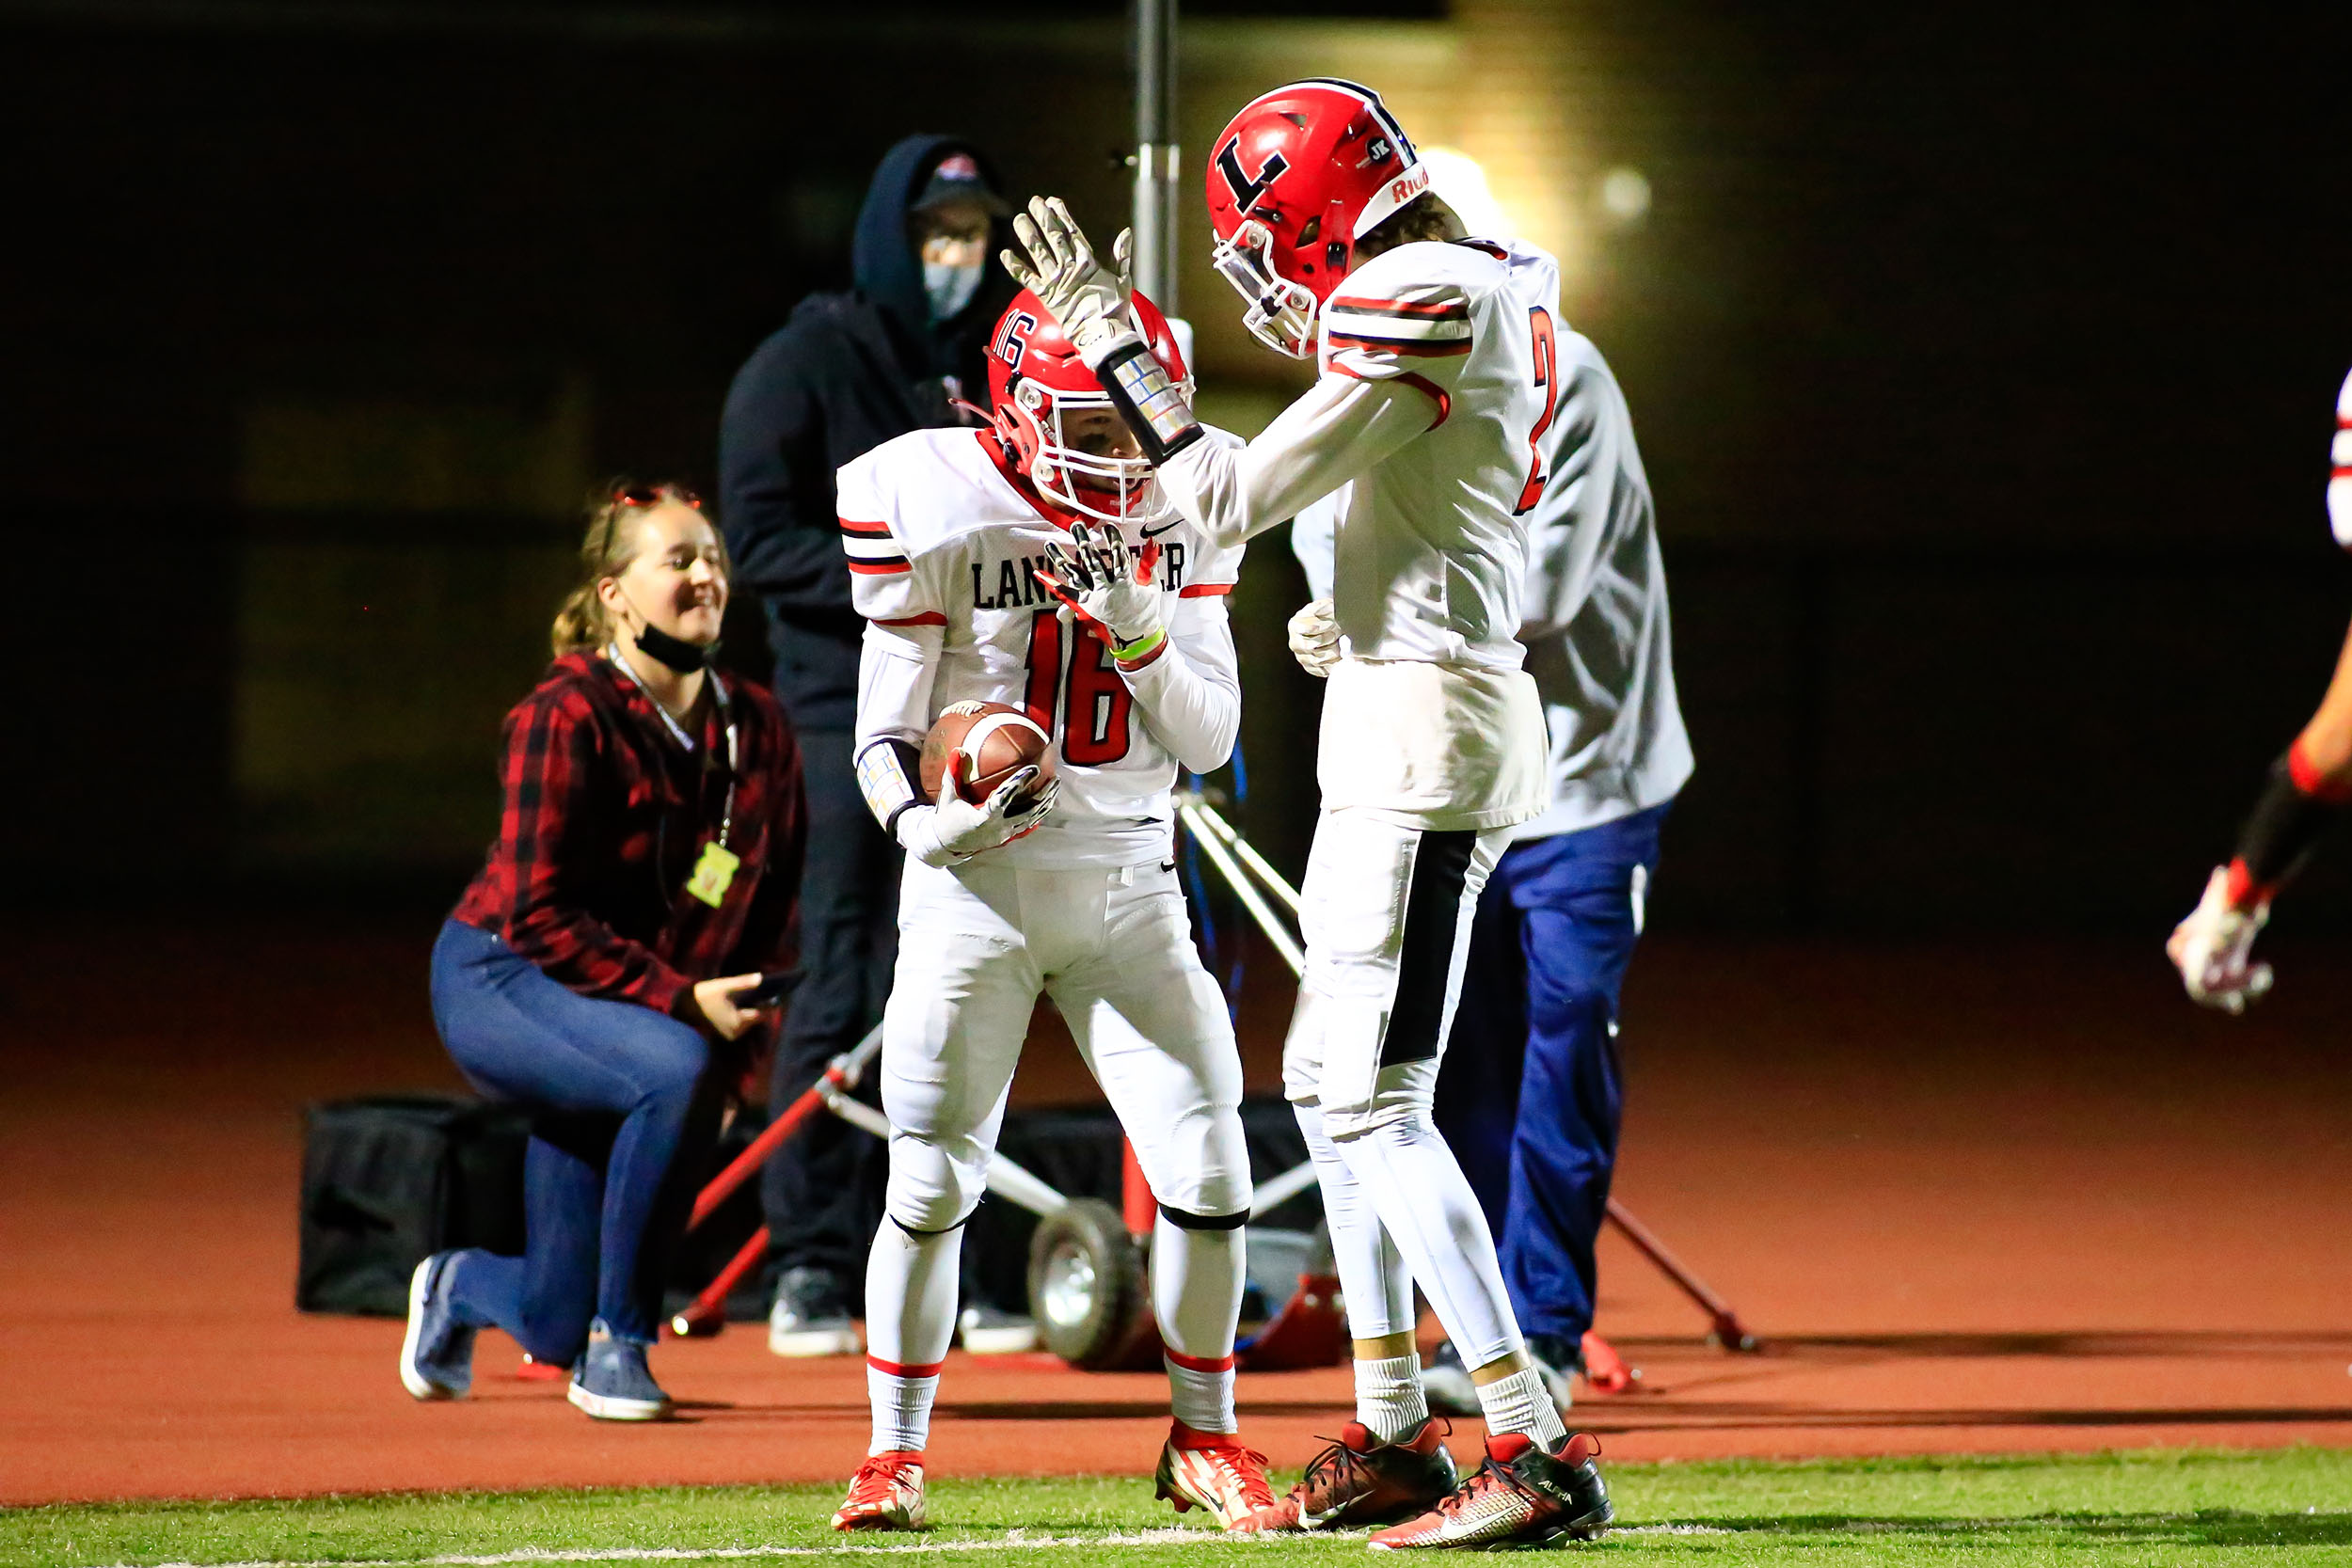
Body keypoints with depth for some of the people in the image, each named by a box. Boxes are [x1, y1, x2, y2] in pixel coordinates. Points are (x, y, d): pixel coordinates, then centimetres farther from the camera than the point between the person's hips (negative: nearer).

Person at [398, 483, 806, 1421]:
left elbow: (774, 903, 12)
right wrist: (680, 999, -26)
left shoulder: (758, 729, 1)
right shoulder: (566, 717, -17)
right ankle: (617, 1344, -19)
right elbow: (537, 915, -20)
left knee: (555, 1328, 3)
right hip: (498, 981, -6)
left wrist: (742, 1023, -3)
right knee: (676, 1075, -36)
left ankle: (463, 1288, 42)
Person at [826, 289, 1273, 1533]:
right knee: (930, 1185, -2)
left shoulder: (1181, 512, 3)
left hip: (1128, 891, 3)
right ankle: (894, 1455, 14)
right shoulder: (938, 515, -9)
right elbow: (882, 739, -5)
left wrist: (1138, 631, -14)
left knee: (1208, 1172, -5)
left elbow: (1210, 740, 2)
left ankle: (1202, 1441, 14)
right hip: (974, 886, -3)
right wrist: (924, 823, -26)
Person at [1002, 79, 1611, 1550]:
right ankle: (1394, 1431, 24)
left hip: (1424, 722, -10)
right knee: (1330, 1078, 17)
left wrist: (1116, 344, -6)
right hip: (1401, 725, 10)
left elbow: (1237, 499, -14)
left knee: (1377, 1099, -12)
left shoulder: (1410, 314, -17)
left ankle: (1540, 1451, -16)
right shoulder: (1486, 296, 11)